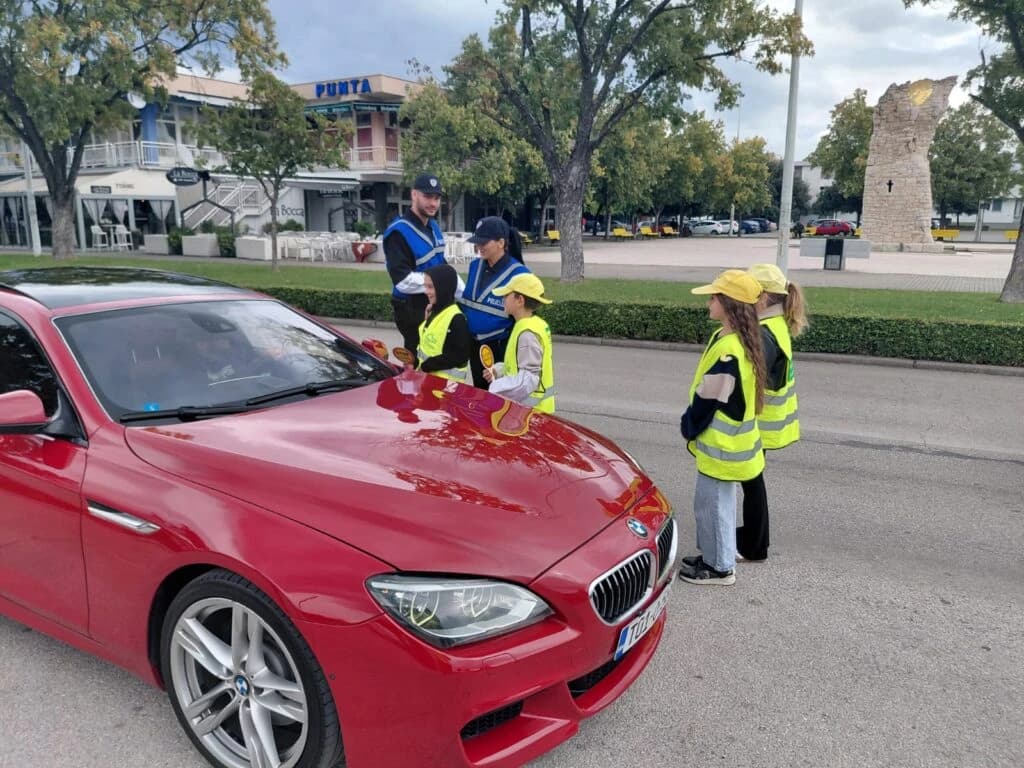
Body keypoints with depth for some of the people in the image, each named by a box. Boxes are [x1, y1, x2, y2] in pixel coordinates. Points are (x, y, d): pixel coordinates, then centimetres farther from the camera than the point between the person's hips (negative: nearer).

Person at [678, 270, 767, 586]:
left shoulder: (727, 351, -28)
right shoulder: (734, 340, 4)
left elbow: (706, 401, -20)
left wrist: (688, 429, -4)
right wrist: (693, 429, 13)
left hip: (721, 446, -10)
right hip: (728, 441, 10)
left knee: (713, 504, 5)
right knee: (714, 502, 21)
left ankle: (720, 567, 20)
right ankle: (712, 554, 36)